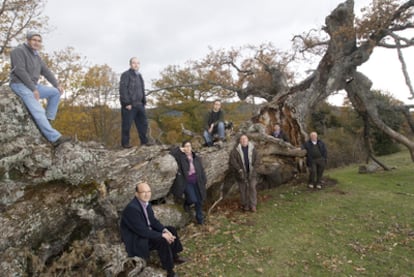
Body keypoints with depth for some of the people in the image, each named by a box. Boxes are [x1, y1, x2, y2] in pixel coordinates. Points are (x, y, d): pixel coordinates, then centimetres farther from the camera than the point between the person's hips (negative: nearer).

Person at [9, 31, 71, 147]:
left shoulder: (36, 56, 16)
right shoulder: (19, 51, -9)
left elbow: (46, 71, 13)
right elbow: (20, 71, -19)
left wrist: (57, 85, -1)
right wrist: (33, 89, -22)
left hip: (33, 86, 9)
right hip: (20, 85, -9)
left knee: (56, 92, -1)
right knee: (39, 111, -22)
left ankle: (48, 120, -2)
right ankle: (55, 138, -30)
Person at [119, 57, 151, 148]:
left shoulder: (139, 76, 19)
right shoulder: (126, 75, -6)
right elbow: (123, 89, -14)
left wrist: (144, 102, 15)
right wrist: (127, 103, -19)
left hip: (139, 105, 8)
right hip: (129, 105, -8)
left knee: (143, 123, 11)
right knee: (127, 124, -2)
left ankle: (144, 141, 22)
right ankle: (125, 143, 10)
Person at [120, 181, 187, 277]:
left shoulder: (145, 202, -3)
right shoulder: (132, 208, -31)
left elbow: (153, 221, 5)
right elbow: (142, 231, -30)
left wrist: (164, 230, -11)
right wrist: (162, 235, -23)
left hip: (147, 231, 9)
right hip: (135, 240, -9)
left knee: (171, 230, 7)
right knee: (163, 241, -26)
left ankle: (174, 256, 26)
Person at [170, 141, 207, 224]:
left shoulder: (196, 158, 6)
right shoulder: (181, 157, -4)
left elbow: (201, 170, 10)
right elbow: (172, 153, -16)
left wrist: (204, 181, 8)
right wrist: (180, 149, -17)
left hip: (196, 182, 4)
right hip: (186, 182, -4)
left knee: (199, 201, 8)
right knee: (193, 199, -16)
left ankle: (200, 218, 29)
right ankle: (186, 203, 22)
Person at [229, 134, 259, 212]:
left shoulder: (252, 148, 1)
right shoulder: (236, 150, -5)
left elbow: (256, 159, 4)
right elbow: (232, 160, -9)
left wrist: (253, 168, -6)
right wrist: (239, 169, -13)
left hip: (251, 172, 1)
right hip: (241, 173, -1)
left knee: (252, 187, -3)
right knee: (243, 189, 5)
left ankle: (253, 205, 8)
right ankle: (245, 205, 20)